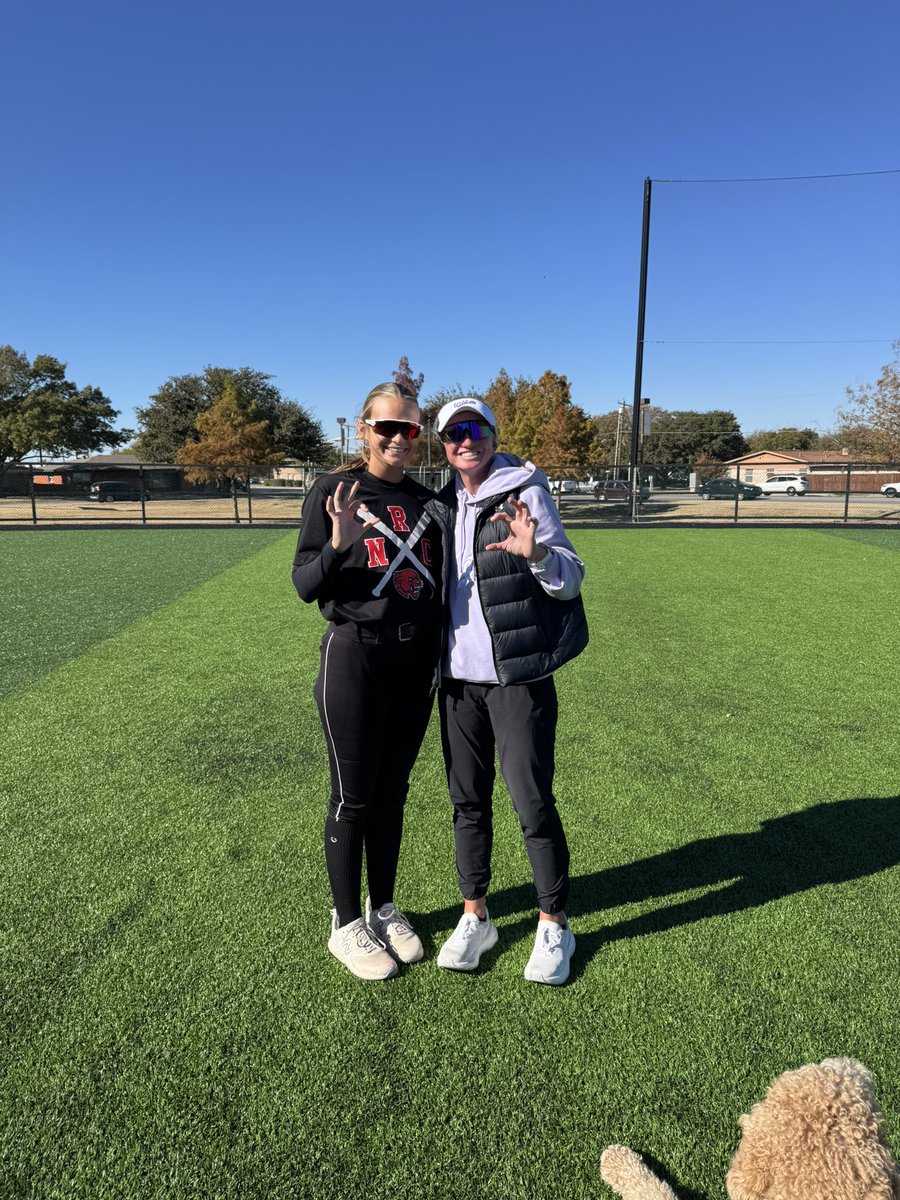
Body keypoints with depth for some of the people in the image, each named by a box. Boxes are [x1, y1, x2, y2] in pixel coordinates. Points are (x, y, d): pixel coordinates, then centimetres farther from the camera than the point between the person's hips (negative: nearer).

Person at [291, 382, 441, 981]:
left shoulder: (426, 500, 9)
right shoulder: (333, 492, -5)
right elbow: (305, 585, -10)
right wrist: (338, 544, -27)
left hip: (416, 658, 5)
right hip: (355, 656, -5)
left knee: (393, 792, 15)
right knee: (353, 797, 5)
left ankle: (384, 909, 33)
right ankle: (347, 925, 24)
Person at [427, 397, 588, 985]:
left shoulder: (526, 492, -4)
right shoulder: (441, 506, 11)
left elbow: (572, 579, -9)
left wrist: (535, 552, -28)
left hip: (518, 675, -5)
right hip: (458, 677, 5)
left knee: (533, 801, 0)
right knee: (468, 800, 12)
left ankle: (554, 926, 20)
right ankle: (475, 916, 29)